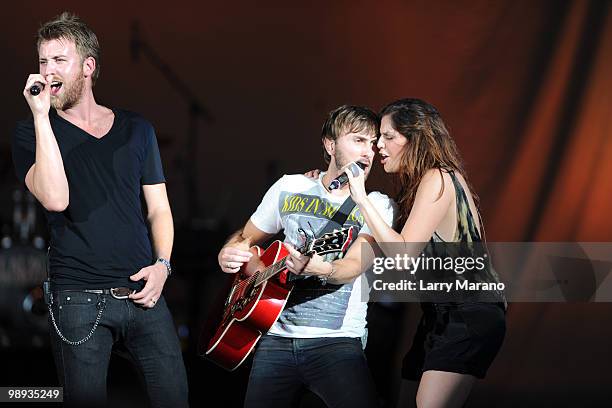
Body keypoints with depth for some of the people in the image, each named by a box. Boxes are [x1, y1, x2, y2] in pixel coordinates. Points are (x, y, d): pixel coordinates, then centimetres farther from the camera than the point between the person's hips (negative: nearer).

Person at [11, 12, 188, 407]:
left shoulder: (137, 130, 12)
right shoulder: (33, 133, 2)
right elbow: (55, 198, -17)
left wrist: (162, 264, -2)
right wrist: (41, 115, -17)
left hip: (143, 295, 3)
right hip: (79, 300, -3)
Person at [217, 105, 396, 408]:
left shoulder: (377, 206, -1)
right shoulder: (289, 188, 9)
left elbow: (353, 265, -16)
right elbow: (246, 237, 22)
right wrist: (228, 254, -2)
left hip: (337, 340, -3)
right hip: (276, 337, 3)